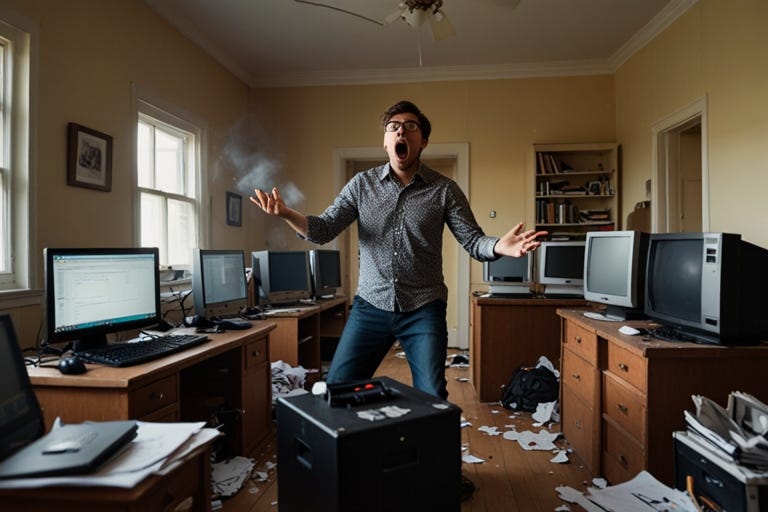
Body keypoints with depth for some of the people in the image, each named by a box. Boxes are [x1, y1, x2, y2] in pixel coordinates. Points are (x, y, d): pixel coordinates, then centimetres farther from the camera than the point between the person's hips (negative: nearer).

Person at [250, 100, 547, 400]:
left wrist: (501, 246, -25)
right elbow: (323, 230, -1)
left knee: (432, 399, 1)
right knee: (335, 391, 5)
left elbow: (473, 241, -2)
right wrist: (286, 214, -21)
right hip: (370, 307, 2)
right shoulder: (362, 184, 3)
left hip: (423, 310, -1)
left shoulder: (444, 190, -1)